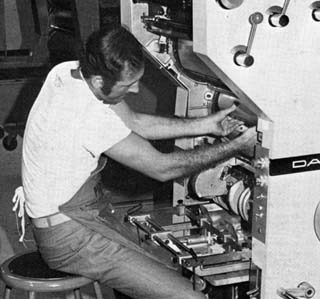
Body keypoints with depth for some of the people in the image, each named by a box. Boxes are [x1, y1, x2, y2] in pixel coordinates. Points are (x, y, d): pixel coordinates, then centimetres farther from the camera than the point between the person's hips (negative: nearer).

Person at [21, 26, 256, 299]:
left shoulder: (70, 71, 0)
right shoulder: (90, 115, -28)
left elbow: (133, 122, 11)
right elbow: (162, 168, -18)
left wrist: (205, 125, 7)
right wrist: (237, 147, -9)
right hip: (67, 235, -10)